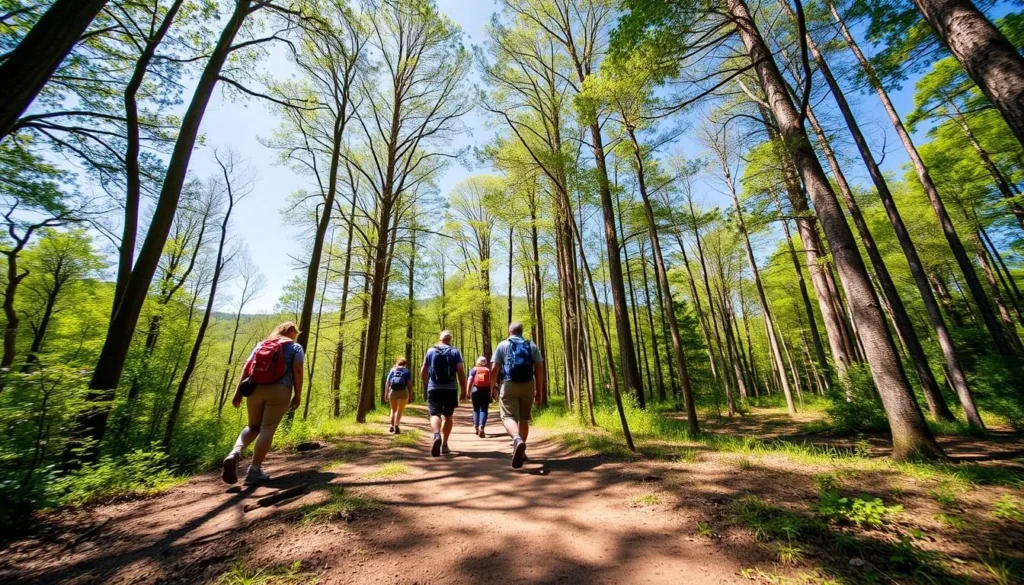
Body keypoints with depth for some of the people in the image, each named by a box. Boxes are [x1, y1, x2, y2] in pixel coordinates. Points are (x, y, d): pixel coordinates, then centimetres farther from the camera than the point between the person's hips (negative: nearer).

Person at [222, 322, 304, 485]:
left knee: (253, 426, 21)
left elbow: (246, 367, 11)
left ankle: (235, 454, -4)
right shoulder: (295, 347, 7)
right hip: (279, 390, -4)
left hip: (255, 389, 5)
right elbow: (297, 371, -5)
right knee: (267, 429, 1)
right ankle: (254, 471, 2)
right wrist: (298, 395, 0)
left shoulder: (261, 344, 20)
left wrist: (238, 391, 10)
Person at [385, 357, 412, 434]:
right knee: (400, 410, 6)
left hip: (392, 391, 2)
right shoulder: (407, 371, 9)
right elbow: (409, 384, -1)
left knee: (393, 409, 20)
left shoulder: (392, 370, 14)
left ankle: (392, 426, 18)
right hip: (403, 392, -2)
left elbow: (387, 383, 6)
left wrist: (386, 394, 8)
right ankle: (396, 425, -11)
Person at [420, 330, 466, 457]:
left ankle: (437, 435, -29)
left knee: (435, 414, -1)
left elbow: (423, 372, 12)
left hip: (434, 388, 0)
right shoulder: (455, 352, 2)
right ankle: (444, 445, 17)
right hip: (450, 389, 0)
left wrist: (425, 385, 29)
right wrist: (463, 389, 1)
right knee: (447, 416, 14)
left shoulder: (430, 351, 8)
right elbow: (461, 371, -6)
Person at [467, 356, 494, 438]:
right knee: (483, 410, 2)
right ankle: (481, 427, -17)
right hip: (486, 391, 0)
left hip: (476, 390, 0)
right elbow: (491, 383, 2)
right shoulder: (488, 370, 9)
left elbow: (470, 380, -1)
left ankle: (476, 427, 16)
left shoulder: (474, 369, 8)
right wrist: (491, 393, 6)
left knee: (476, 409, 15)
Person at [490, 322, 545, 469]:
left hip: (509, 385, -2)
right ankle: (520, 451, 24)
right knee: (524, 418, 15)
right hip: (528, 385, 3)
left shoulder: (502, 345, 7)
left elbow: (494, 369, 0)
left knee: (508, 416, -6)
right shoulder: (532, 345, 12)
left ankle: (517, 440, -35)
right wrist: (539, 390, 9)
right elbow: (539, 368, 4)